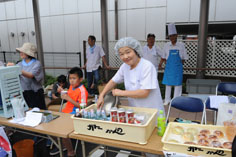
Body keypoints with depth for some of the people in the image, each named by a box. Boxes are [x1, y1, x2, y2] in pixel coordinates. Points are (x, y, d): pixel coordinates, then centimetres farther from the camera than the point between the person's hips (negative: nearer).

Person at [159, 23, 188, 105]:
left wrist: (180, 64, -1)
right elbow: (163, 57, 8)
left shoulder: (181, 45, -1)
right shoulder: (166, 45, 1)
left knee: (178, 84, 3)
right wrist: (161, 63, -4)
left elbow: (184, 58, 5)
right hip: (168, 68, 1)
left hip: (178, 68, -1)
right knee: (168, 83, 7)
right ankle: (167, 99, 19)